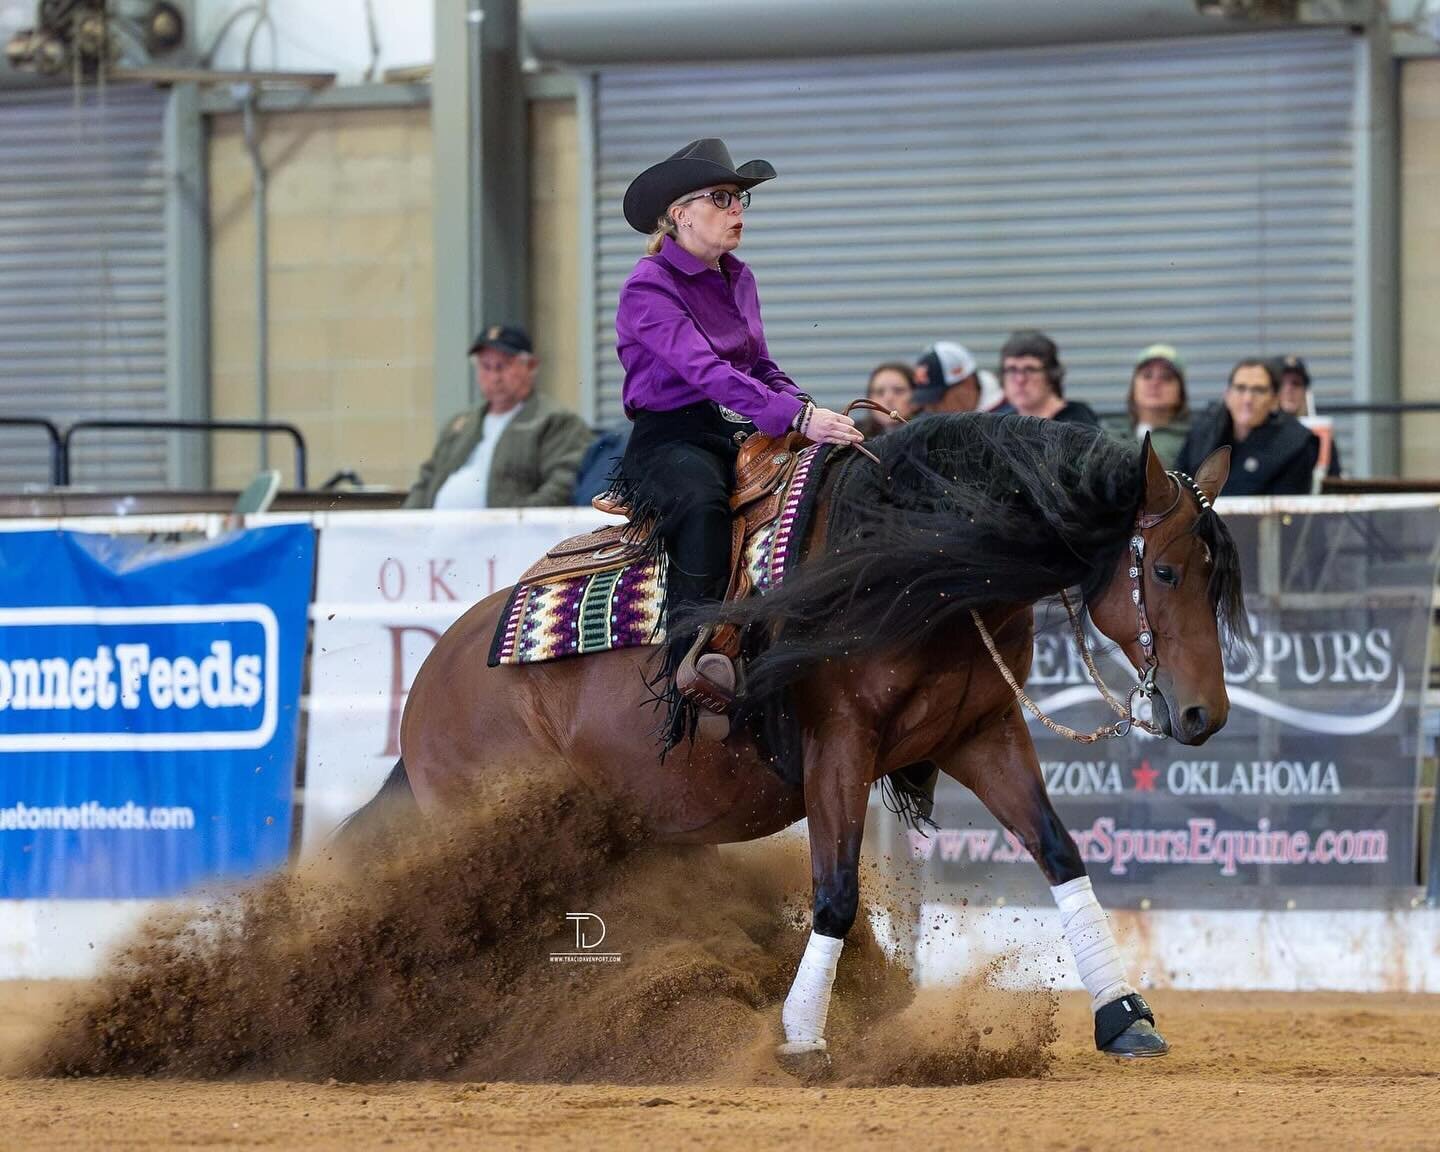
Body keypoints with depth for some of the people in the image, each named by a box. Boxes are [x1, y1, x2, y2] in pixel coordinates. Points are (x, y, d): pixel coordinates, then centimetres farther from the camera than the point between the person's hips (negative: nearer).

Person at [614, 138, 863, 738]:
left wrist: (814, 414, -1)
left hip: (742, 437, 8)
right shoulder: (648, 287, -8)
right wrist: (797, 417, -32)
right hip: (672, 439, -7)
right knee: (702, 504, -40)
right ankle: (691, 657, -52)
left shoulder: (738, 279, 17)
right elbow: (704, 370, -21)